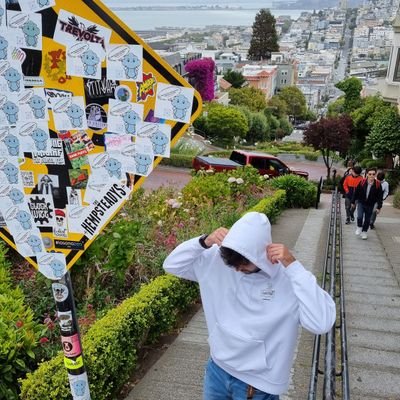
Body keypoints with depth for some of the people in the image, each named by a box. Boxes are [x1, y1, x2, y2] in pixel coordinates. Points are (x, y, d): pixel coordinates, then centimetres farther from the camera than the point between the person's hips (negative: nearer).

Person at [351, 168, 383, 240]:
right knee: (359, 216, -16)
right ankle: (359, 227, 12)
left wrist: (378, 207, -7)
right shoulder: (362, 182, -15)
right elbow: (356, 192, -3)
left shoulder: (378, 184, -13)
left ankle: (364, 232, 30)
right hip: (361, 203, -1)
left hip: (370, 205, 1)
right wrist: (353, 202, 3)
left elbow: (379, 197, -5)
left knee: (367, 219, 10)